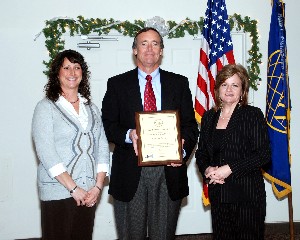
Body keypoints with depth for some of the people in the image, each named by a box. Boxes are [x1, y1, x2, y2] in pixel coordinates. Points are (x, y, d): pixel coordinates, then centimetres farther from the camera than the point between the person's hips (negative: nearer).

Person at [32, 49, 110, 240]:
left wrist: (98, 185, -4)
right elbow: (46, 153, -11)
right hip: (58, 192, -4)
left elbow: (102, 147, 7)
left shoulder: (91, 108, 12)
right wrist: (73, 188, -14)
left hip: (89, 193, 4)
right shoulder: (46, 107, -3)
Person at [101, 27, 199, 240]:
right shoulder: (117, 84, 7)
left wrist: (183, 148, -13)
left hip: (169, 171, 1)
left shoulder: (179, 83, 10)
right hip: (130, 173, 0)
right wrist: (128, 135, -17)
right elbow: (108, 125, 3)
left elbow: (190, 124, 6)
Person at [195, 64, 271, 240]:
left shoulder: (253, 115, -4)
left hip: (247, 193, -4)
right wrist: (207, 169, -8)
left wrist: (230, 168, -18)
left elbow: (264, 154, -11)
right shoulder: (209, 117, 10)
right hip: (218, 194, 4)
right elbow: (201, 153, 14)